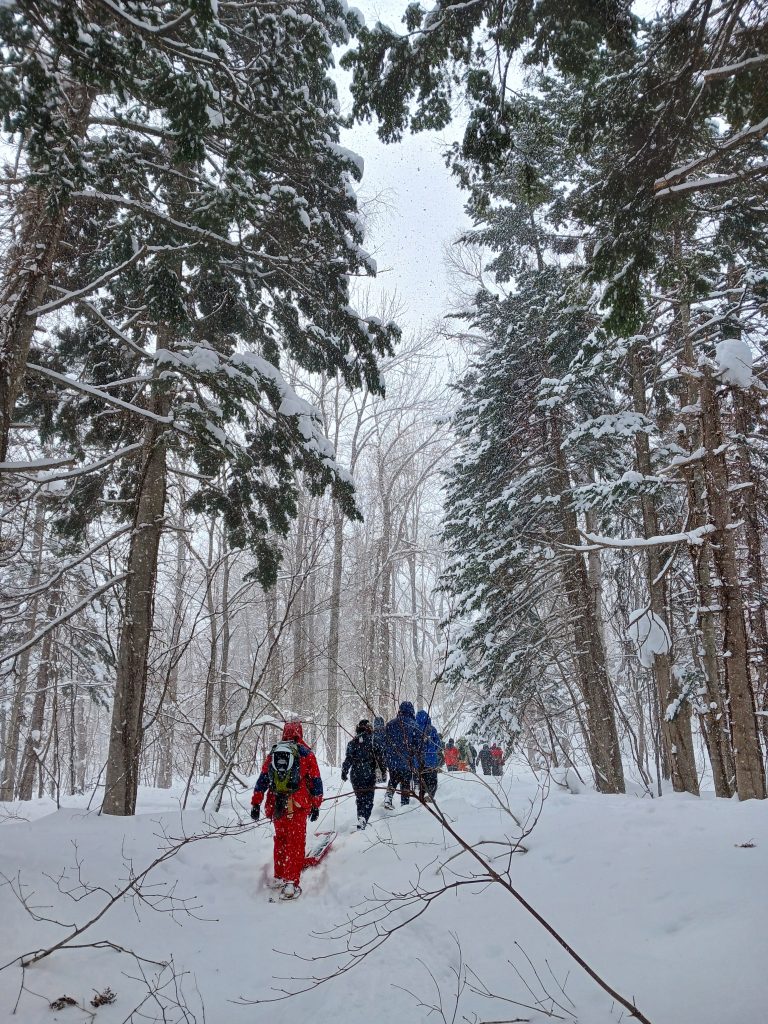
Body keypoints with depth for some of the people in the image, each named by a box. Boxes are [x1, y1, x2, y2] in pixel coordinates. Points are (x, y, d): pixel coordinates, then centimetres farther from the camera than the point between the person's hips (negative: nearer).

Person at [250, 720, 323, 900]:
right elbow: (316, 782, 4)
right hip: (298, 806, -3)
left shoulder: (273, 753, 11)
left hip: (276, 806, 3)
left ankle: (279, 877, 24)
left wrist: (255, 804, 15)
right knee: (296, 843, 0)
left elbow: (262, 780, 12)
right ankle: (291, 883, -7)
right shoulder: (306, 754, 2)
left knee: (280, 840, 18)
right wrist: (316, 805, 12)